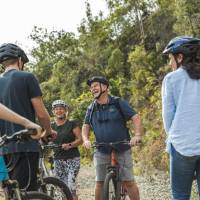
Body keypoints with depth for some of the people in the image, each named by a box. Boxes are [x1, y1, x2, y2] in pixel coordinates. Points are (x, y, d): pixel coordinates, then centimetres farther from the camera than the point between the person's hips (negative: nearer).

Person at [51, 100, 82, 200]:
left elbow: (80, 139, -4)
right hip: (58, 160, 4)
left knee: (71, 186, -16)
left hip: (72, 159, -4)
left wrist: (70, 145, -21)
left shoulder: (72, 124, 1)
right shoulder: (51, 127, 10)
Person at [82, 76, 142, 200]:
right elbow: (86, 126, 9)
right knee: (100, 183, 2)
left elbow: (135, 117, -7)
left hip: (122, 151, -3)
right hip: (102, 152, 3)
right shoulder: (91, 108, 9)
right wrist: (86, 140, -13)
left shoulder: (118, 103, -3)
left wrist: (137, 135, -24)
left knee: (129, 182, -4)